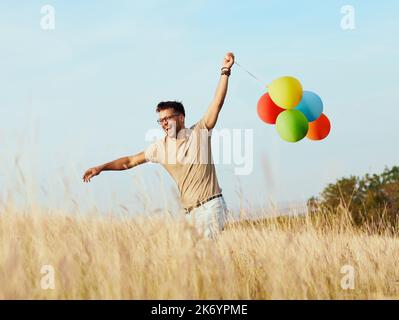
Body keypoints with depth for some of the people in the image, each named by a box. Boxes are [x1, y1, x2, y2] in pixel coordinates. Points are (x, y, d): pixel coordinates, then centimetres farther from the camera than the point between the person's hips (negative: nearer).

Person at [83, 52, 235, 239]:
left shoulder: (199, 133, 0)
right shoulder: (161, 147, 11)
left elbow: (217, 103, -7)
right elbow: (130, 161, 17)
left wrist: (225, 71, -13)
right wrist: (101, 168, 10)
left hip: (211, 205, -4)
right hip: (189, 211, 4)